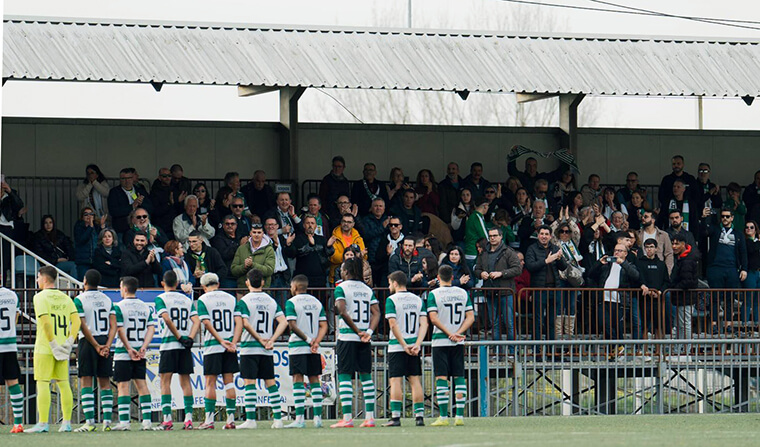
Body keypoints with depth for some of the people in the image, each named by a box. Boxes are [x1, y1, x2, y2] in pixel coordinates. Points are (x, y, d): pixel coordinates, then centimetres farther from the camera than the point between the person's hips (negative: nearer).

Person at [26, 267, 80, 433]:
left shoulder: (40, 297, -8)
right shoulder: (65, 298, 11)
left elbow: (45, 322, -18)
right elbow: (76, 320, 2)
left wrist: (53, 345, -15)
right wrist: (69, 343, -1)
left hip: (45, 347, -6)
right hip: (63, 348, 6)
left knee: (42, 384, -4)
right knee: (63, 383, 9)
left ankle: (43, 423, -8)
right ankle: (66, 422, 9)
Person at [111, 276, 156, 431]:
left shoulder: (118, 307, -7)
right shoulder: (146, 307, 9)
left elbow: (120, 330, -13)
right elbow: (151, 329, 2)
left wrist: (129, 349, -11)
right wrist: (143, 348, -4)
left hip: (123, 353, -5)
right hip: (140, 353, 5)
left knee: (123, 385, -2)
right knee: (141, 384, 8)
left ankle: (124, 421, -6)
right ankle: (147, 420, 5)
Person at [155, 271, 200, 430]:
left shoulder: (161, 299, -1)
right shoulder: (187, 300, 13)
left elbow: (167, 319, -15)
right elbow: (196, 321, 2)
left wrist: (179, 337, -9)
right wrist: (190, 338, -6)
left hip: (168, 344, -4)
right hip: (185, 346, 4)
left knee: (165, 381, -2)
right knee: (185, 381, 7)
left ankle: (167, 418, -11)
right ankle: (188, 418, 0)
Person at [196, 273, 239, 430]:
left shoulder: (203, 300, -3)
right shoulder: (231, 298, 10)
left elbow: (207, 323, -12)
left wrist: (221, 340, -13)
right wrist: (233, 341, 7)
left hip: (212, 346, -4)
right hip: (230, 346, 4)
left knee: (210, 382, -1)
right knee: (228, 381, 6)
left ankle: (209, 420, -5)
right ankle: (231, 419, 4)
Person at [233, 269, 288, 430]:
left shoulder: (243, 301, -5)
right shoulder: (271, 301, 10)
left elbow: (243, 324, -16)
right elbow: (283, 322, 2)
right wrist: (271, 340, -2)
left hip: (249, 348, -4)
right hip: (267, 350, 4)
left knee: (249, 383, -5)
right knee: (270, 382, 9)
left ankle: (250, 419, -10)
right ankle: (278, 418, 7)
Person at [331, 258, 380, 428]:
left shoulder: (341, 288, -4)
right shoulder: (367, 289, 12)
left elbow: (342, 311, -16)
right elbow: (376, 313, 2)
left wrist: (357, 331, -12)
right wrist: (369, 332, -7)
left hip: (347, 336, -5)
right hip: (365, 340, 5)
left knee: (345, 376, -3)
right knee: (366, 375, 11)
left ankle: (347, 418, -10)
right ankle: (369, 417, 7)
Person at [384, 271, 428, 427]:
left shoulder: (392, 300, -6)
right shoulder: (418, 300, 10)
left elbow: (393, 324, -14)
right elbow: (424, 323, 1)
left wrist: (404, 345, -12)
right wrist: (417, 344, -6)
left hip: (397, 346, -5)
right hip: (414, 345, 5)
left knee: (396, 380, -3)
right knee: (415, 380, 7)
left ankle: (395, 417, -8)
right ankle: (419, 416, 3)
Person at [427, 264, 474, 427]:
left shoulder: (433, 294, -5)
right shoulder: (463, 293, 6)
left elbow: (433, 318, -14)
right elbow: (471, 317, 1)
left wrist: (449, 334, -12)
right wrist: (457, 333, -7)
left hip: (440, 340, -3)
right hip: (458, 342, 3)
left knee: (441, 377, -2)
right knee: (459, 377, 7)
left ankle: (443, 416, -7)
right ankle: (459, 416, 3)